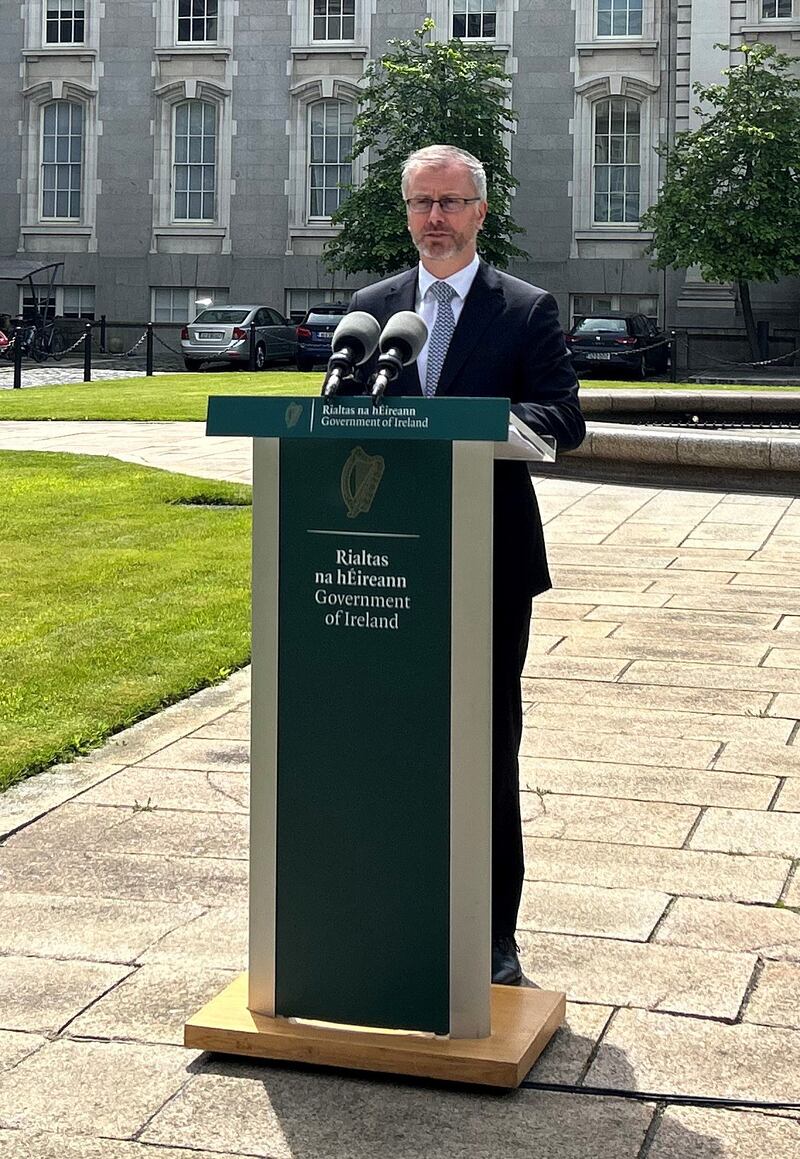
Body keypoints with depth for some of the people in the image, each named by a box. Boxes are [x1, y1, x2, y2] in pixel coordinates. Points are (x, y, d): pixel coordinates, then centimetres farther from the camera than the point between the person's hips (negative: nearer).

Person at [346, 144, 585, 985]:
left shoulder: (527, 310, 2)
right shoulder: (370, 308, 12)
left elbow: (564, 420, -7)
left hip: (490, 566, -3)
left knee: (489, 750, 4)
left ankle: (493, 935, 13)